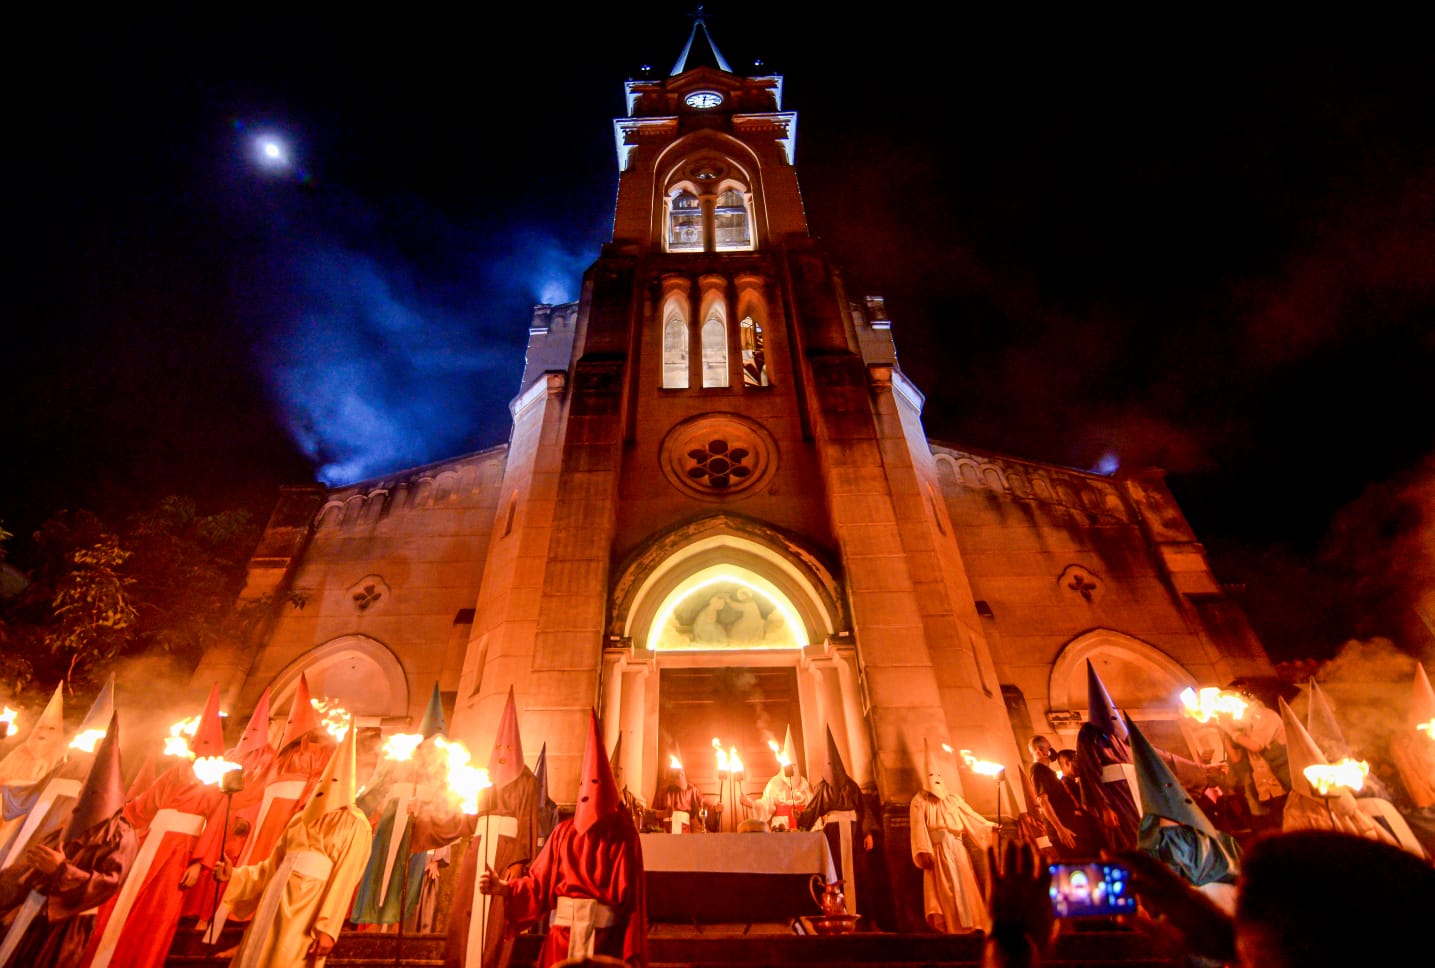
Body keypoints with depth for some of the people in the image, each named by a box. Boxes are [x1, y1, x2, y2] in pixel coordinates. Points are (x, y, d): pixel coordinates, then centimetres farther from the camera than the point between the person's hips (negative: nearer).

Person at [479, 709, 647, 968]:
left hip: (606, 936, -3)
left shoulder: (623, 835, -5)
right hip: (563, 933, 3)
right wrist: (504, 887, -12)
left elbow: (632, 894, -8)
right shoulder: (564, 831, 5)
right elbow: (539, 881, 4)